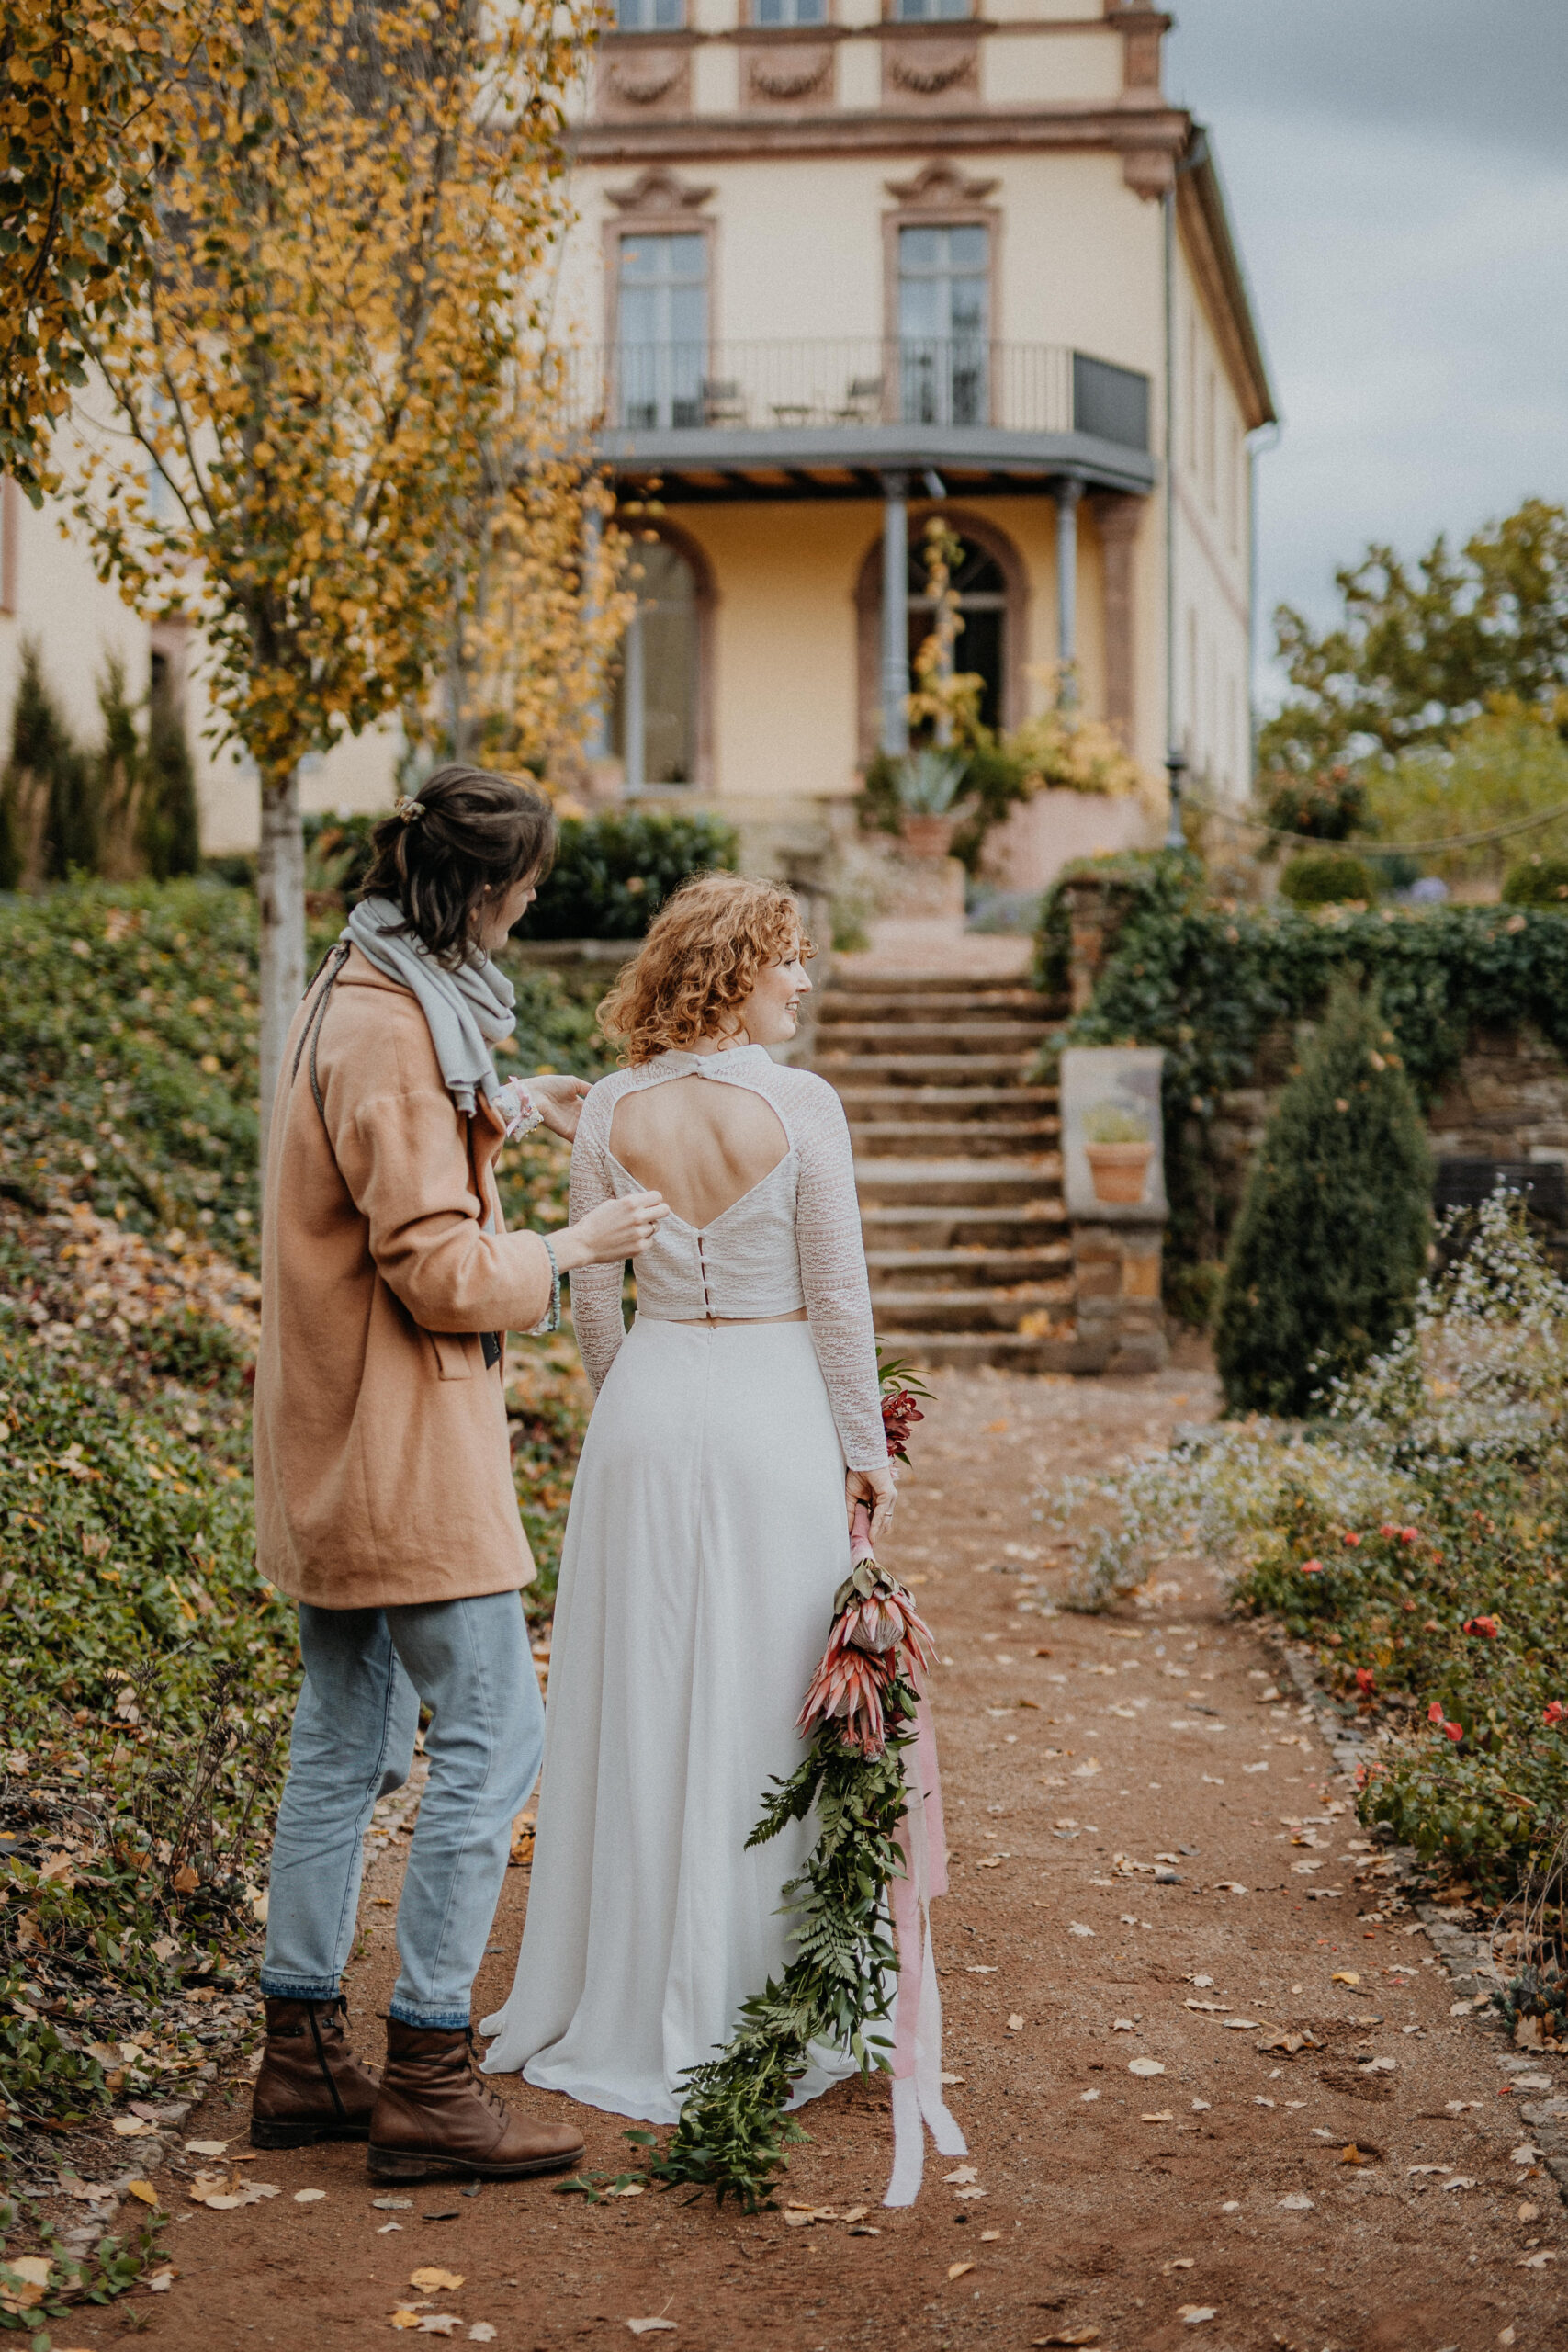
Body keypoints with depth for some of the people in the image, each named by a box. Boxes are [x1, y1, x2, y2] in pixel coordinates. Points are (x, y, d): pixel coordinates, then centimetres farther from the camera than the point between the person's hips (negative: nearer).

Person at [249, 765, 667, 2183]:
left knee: (346, 1743, 14)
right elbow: (437, 1265, -21)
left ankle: (303, 2056, 21)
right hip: (406, 1440, -11)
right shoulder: (389, 1031, -19)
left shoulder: (360, 995, 13)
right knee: (492, 1738, -6)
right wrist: (572, 1250, -8)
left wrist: (508, 1108, 34)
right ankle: (427, 2083, -1)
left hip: (337, 1447, 11)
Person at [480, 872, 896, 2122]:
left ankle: (623, 2003, 22)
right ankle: (751, 2008, 15)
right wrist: (866, 1449, 3)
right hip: (775, 1411, -3)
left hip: (645, 1413, 3)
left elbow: (592, 1296, 5)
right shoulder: (802, 1106, -10)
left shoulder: (612, 1110, -1)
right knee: (759, 1713, 6)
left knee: (639, 1705, 12)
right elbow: (838, 1296, -6)